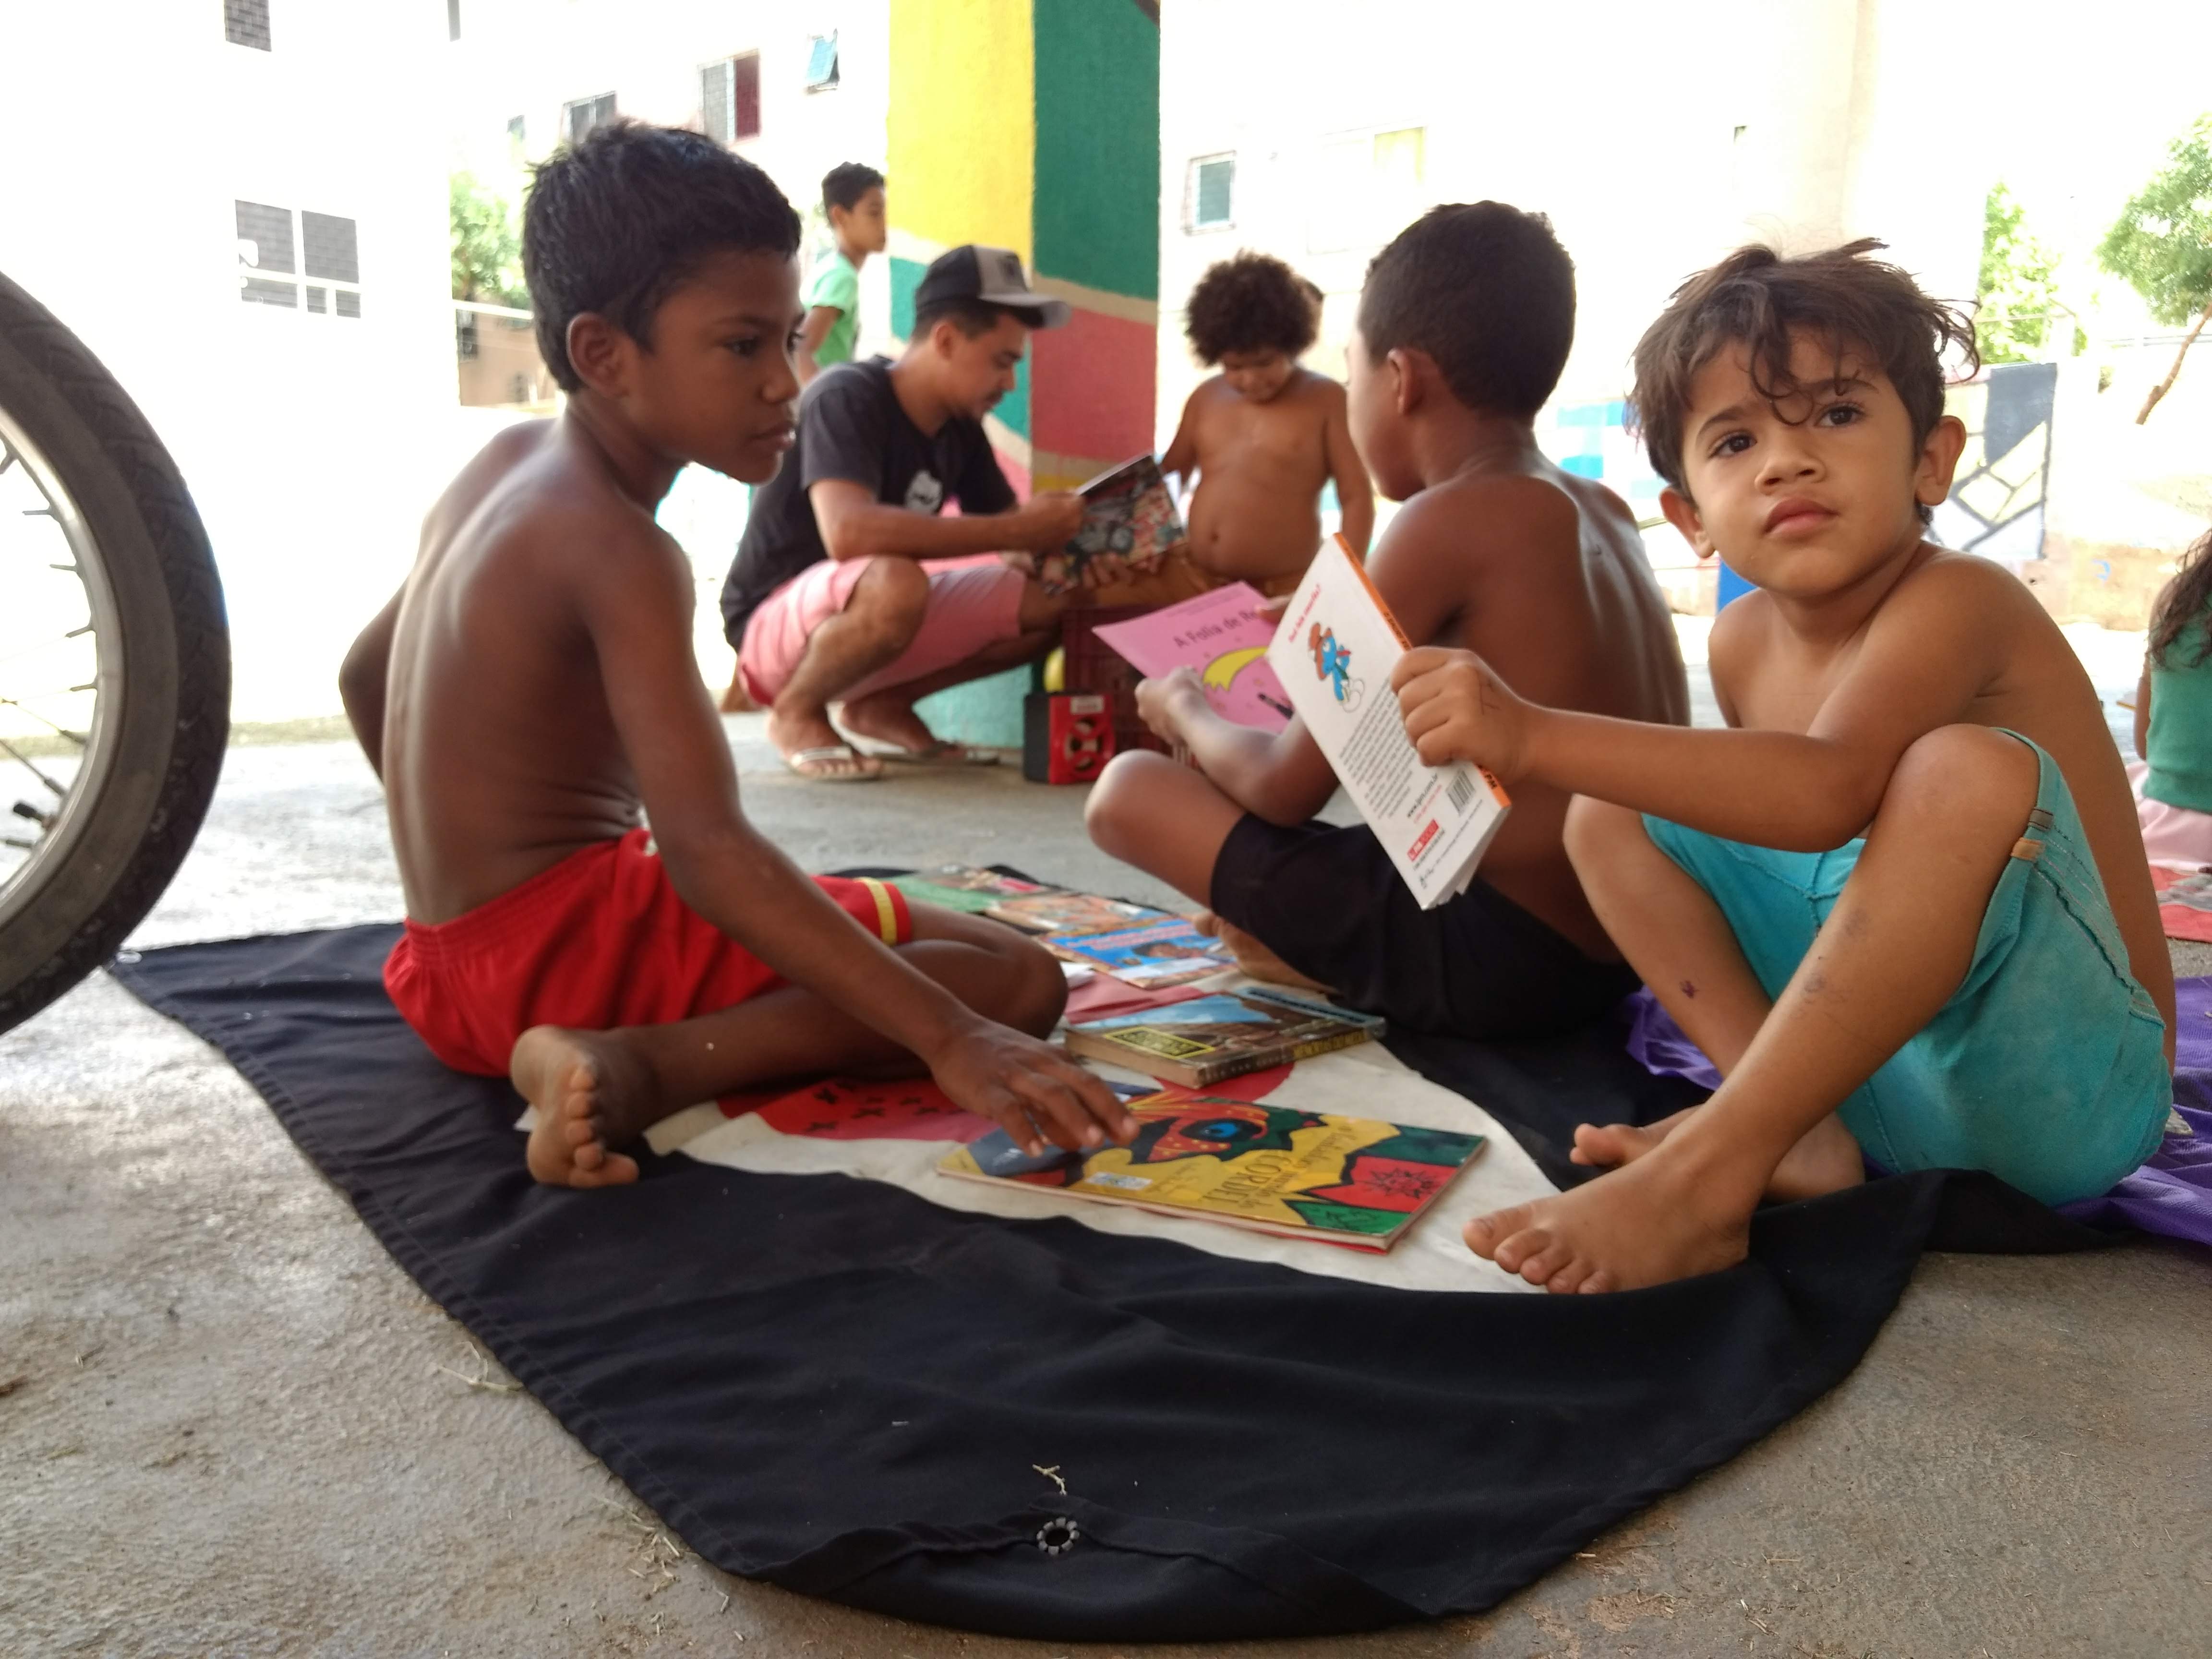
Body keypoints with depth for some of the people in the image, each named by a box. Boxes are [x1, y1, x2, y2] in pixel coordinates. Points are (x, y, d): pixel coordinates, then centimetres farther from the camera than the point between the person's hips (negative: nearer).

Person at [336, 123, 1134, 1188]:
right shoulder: (617, 548, -20)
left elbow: (364, 676, 21)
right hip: (571, 942, -10)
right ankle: (639, 1069, -23)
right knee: (1016, 976, -15)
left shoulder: (505, 465, 8)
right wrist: (949, 1039, -37)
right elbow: (705, 847, -31)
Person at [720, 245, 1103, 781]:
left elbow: (1014, 549, 4)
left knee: (1051, 600, -6)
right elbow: (848, 532, -38)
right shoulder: (847, 398, -21)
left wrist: (1061, 552, -21)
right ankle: (796, 713, -11)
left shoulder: (962, 428, 0)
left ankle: (883, 704, 5)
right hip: (775, 626, -7)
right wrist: (1019, 528, -36)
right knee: (896, 582, -39)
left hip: (862, 620, 7)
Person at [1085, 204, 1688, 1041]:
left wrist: (1186, 708, 8)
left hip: (1494, 950, -9)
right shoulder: (1603, 512, 7)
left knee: (1129, 790, -4)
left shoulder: (1449, 519, -17)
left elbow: (1286, 787, -12)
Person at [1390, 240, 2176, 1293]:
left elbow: (1828, 791, -36)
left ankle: (1707, 1171, -31)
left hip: (2063, 1091, -7)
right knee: (1609, 818, 3)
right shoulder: (1744, 640, 4)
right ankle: (1792, 1128, -13)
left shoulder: (1954, 603, -18)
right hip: (1870, 1067, 7)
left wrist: (1539, 739, -44)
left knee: (1968, 770, -34)